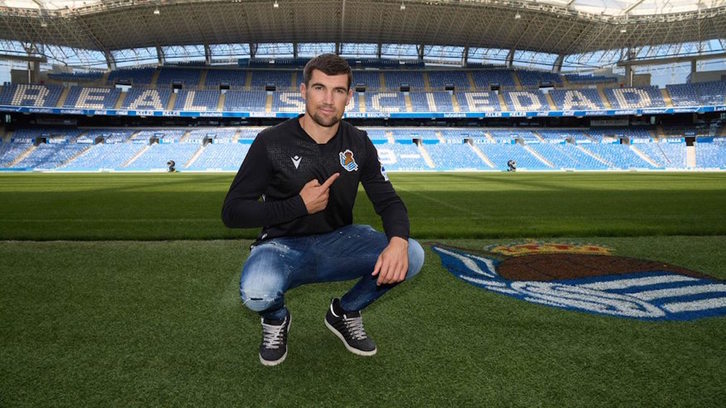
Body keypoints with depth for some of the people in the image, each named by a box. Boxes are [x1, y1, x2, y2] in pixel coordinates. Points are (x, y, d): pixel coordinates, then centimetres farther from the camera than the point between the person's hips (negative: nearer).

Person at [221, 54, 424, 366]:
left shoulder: (358, 144, 0)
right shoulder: (271, 142, -11)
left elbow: (389, 201, 0)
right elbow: (232, 212, -12)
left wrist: (398, 241, -24)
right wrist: (300, 206, -21)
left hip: (339, 242, 4)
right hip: (283, 246, -3)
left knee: (411, 257, -21)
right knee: (256, 293, -37)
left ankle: (345, 313, 7)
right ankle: (276, 318, 5)